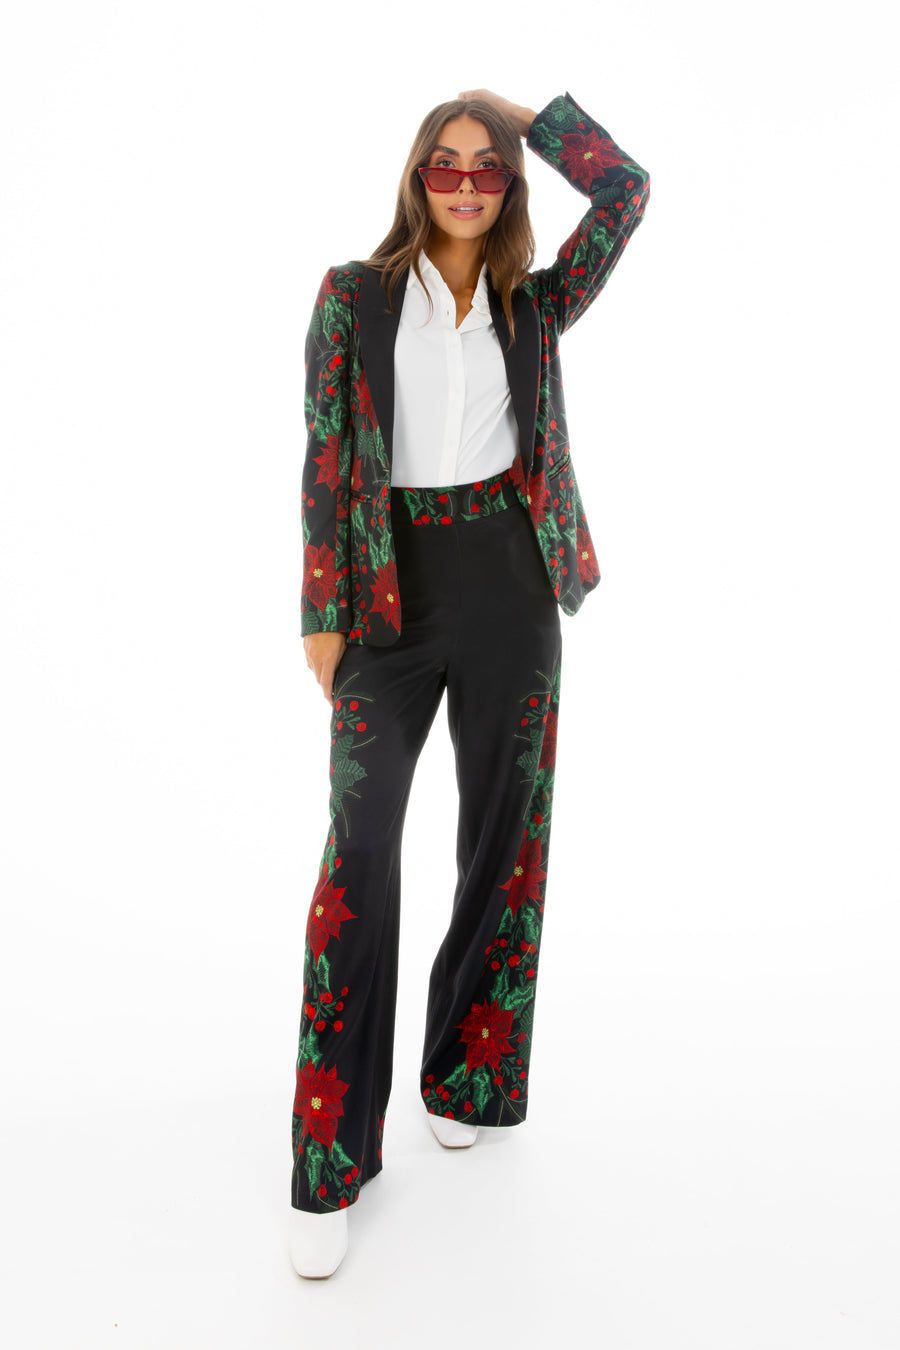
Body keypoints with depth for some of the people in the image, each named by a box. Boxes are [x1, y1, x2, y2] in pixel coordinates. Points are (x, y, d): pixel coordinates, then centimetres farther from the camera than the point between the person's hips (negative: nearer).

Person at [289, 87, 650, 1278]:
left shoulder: (534, 306, 12)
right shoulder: (355, 295, 6)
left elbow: (626, 191, 4)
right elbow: (324, 459, 1)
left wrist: (523, 114, 11)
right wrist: (324, 614, -3)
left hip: (510, 580, 3)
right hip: (392, 588, -2)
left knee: (502, 830, 7)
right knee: (361, 844, -11)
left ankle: (465, 1073, 27)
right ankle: (331, 1161, -4)